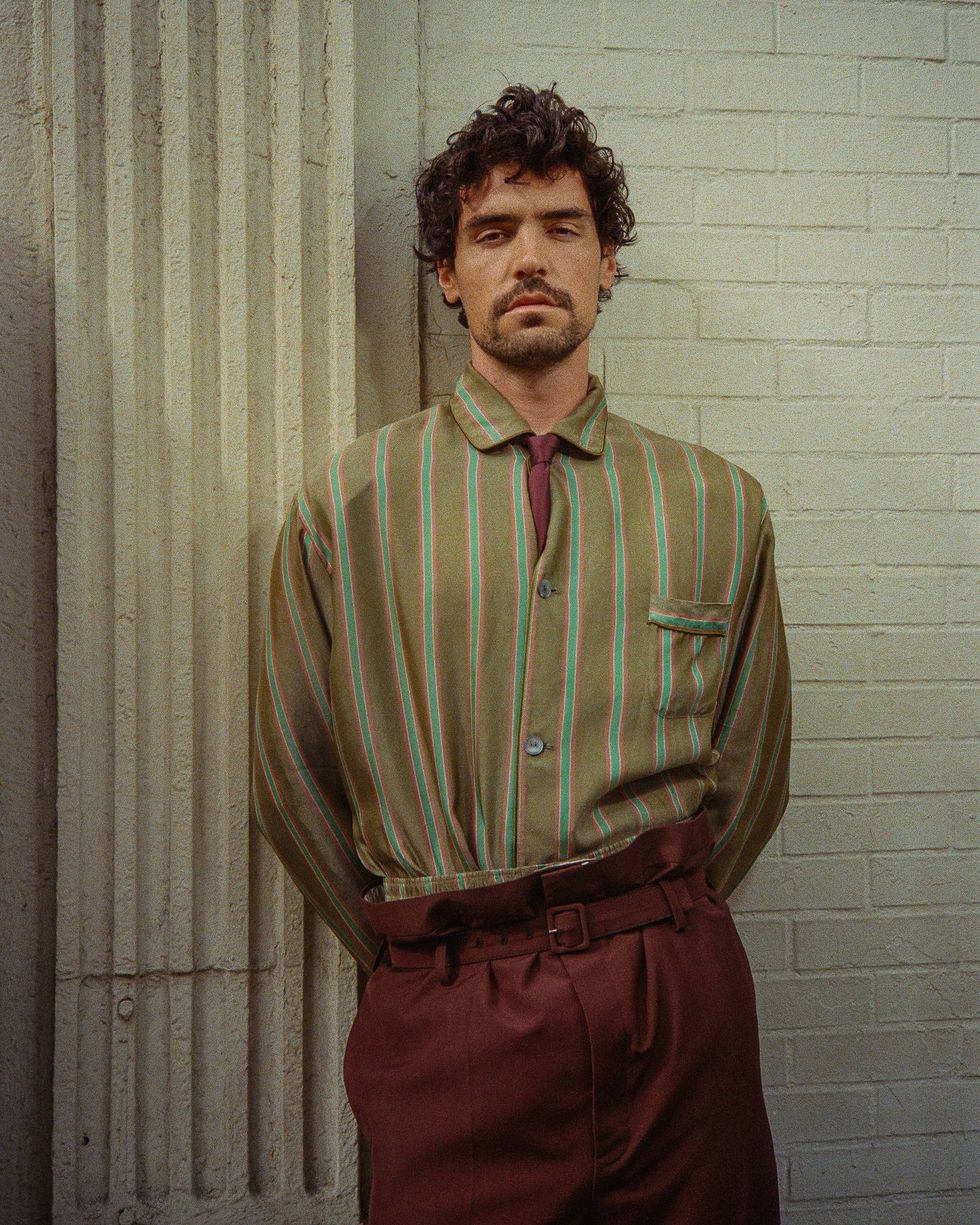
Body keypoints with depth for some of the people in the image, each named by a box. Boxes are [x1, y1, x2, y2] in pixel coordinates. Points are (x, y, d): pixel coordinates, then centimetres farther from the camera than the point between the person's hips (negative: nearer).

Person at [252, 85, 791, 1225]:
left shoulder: (719, 503, 4)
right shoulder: (346, 501, 0)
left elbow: (752, 767, 12)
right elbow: (291, 781, 5)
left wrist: (651, 935, 10)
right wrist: (419, 954, 8)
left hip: (678, 1002, 2)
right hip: (448, 1030, -1)